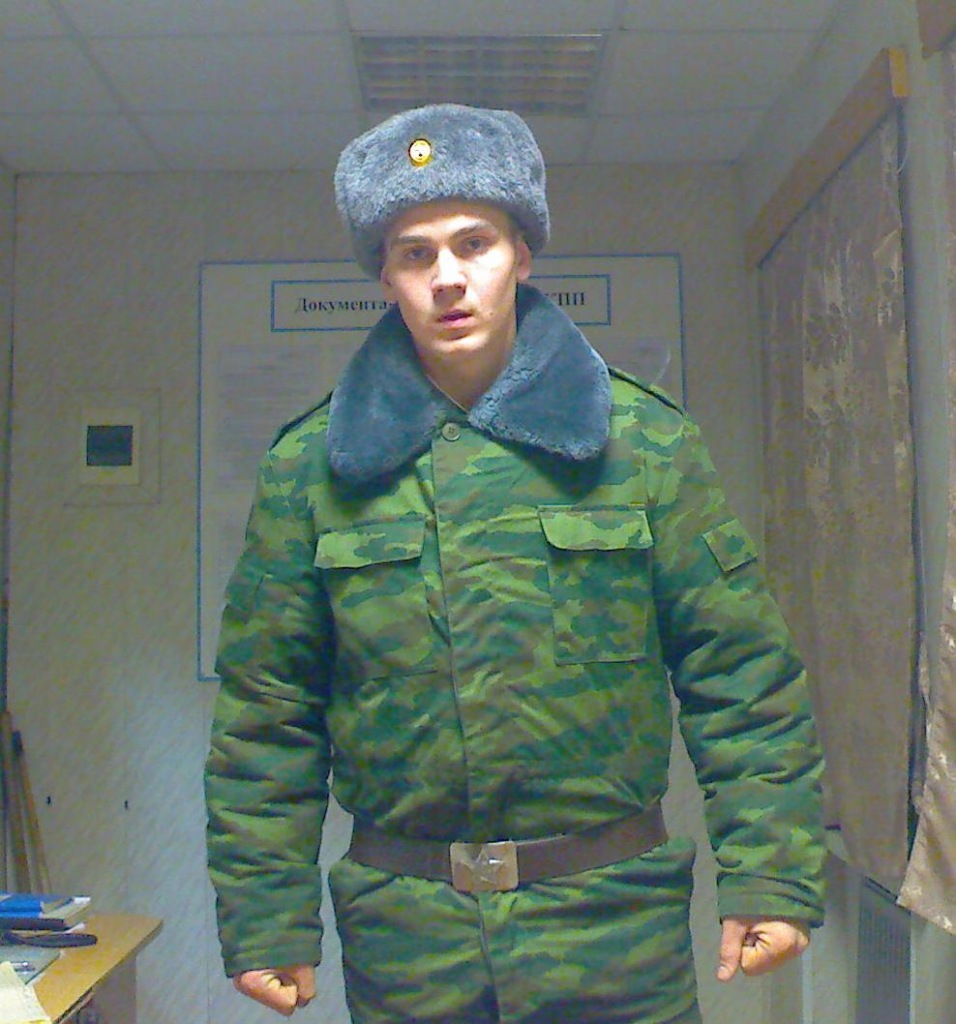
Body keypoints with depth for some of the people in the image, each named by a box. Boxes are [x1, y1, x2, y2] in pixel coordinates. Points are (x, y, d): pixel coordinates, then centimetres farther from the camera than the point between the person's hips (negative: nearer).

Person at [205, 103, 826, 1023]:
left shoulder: (643, 438, -2)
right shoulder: (310, 465, 0)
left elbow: (738, 672, -1)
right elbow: (265, 713, 3)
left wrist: (769, 874, -7)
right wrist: (264, 918, 1)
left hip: (615, 917, 0)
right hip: (402, 934, 1)